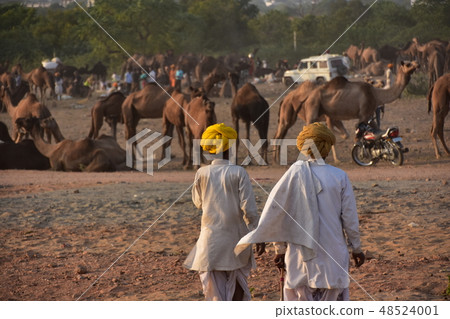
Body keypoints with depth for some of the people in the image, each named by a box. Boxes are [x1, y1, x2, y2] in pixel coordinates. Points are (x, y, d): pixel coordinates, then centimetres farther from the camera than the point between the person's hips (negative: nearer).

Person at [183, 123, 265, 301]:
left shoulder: (202, 173, -6)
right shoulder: (238, 173, -10)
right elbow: (249, 208, -11)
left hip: (211, 237, 0)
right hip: (236, 237, 0)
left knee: (214, 288, 4)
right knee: (237, 283, 20)